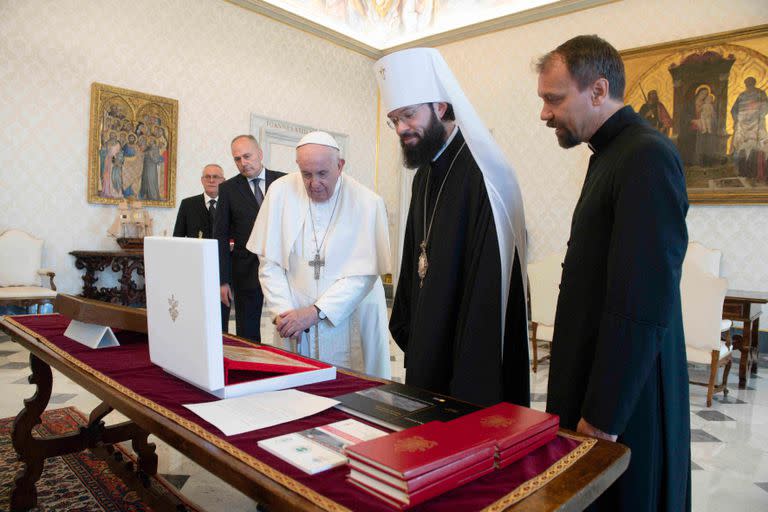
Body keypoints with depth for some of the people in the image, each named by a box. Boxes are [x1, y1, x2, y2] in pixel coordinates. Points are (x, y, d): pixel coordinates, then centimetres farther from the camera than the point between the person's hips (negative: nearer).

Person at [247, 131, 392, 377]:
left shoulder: (367, 202, -10)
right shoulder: (281, 192, -3)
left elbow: (364, 274, -12)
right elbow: (269, 262, -1)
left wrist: (316, 311, -17)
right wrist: (284, 311, -11)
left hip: (352, 323, -1)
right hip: (294, 322, 2)